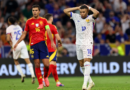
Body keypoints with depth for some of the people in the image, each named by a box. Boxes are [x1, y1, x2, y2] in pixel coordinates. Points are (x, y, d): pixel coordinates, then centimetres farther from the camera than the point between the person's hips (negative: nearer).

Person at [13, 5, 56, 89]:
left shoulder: (43, 20, 8)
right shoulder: (29, 21, 9)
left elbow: (48, 31, 1)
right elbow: (24, 34, 16)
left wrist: (52, 42, -11)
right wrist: (17, 43, 10)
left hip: (42, 44, 0)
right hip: (33, 45, 0)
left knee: (46, 64, -7)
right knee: (37, 65, -4)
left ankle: (45, 77, 24)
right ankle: (40, 84, 2)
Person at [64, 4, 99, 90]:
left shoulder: (90, 18, -6)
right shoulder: (76, 17, 7)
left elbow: (97, 13, -26)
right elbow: (65, 11, 10)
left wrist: (89, 7, -9)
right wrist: (78, 8, 6)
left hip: (87, 43, -5)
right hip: (78, 43, 5)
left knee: (87, 62, -17)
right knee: (82, 64, 8)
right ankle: (91, 82, 23)